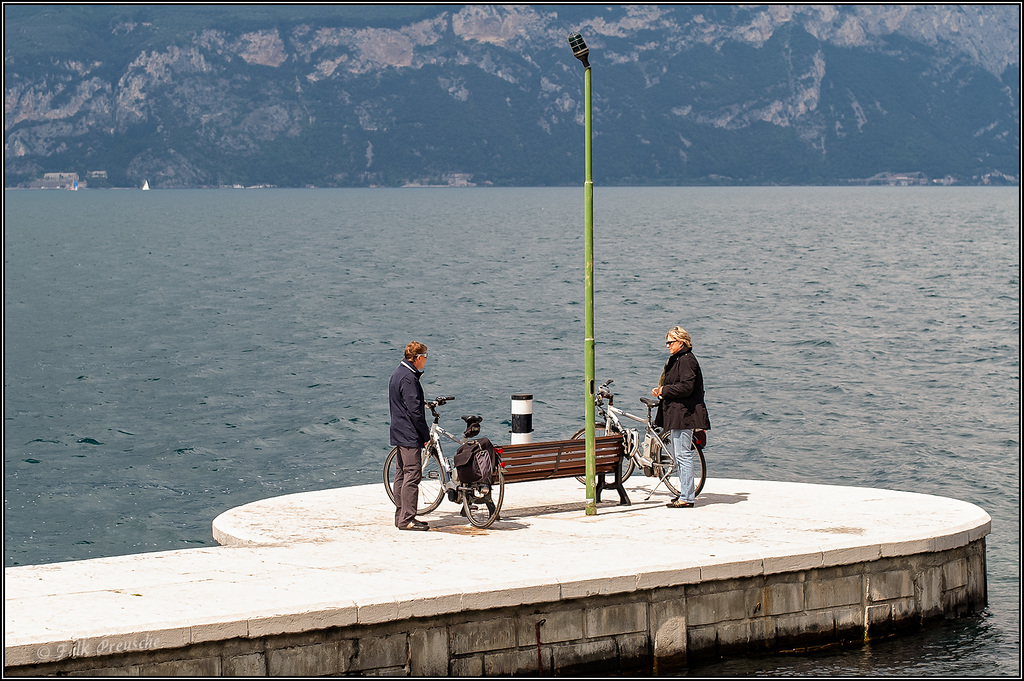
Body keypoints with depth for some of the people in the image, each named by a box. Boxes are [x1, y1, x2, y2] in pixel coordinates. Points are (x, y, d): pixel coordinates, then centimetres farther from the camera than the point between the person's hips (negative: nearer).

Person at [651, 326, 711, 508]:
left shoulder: (687, 360, -13)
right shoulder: (676, 360, 19)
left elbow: (686, 387, -23)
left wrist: (664, 390, -13)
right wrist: (661, 391, 9)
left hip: (684, 413, -11)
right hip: (675, 415, 11)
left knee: (683, 455, -11)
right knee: (677, 456, 14)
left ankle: (686, 498, -10)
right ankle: (684, 492, 21)